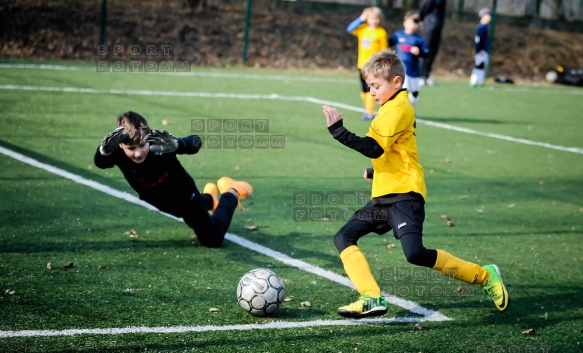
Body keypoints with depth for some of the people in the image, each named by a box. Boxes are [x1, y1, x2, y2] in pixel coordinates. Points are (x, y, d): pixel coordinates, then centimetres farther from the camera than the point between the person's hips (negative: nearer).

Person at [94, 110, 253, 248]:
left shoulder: (159, 144, -39)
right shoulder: (119, 154, -32)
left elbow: (196, 142, -47)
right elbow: (99, 162, -49)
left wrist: (175, 145, -69)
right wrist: (105, 148, -72)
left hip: (184, 194, -4)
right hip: (161, 202, 4)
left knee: (212, 240, 8)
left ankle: (231, 193, 26)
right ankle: (209, 198, 61)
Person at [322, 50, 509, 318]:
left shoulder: (398, 108, -13)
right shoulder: (393, 106, 18)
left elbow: (374, 148, -23)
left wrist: (339, 132, -23)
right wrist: (375, 171, 28)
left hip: (404, 194, -11)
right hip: (383, 196, 11)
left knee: (415, 253, -23)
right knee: (343, 238, 3)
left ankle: (484, 276, -7)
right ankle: (372, 298, -8)